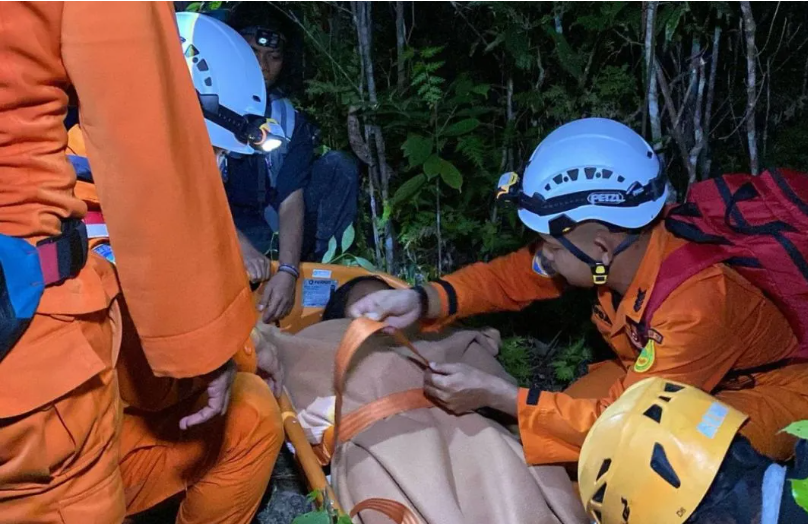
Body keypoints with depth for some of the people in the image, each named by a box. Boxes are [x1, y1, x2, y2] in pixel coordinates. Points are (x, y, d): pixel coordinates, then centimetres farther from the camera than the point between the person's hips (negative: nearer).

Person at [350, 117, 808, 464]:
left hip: (769, 393, -6)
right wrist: (422, 301, -24)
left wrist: (495, 395, -35)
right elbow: (510, 276, -8)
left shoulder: (696, 301, -38)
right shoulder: (618, 250, -19)